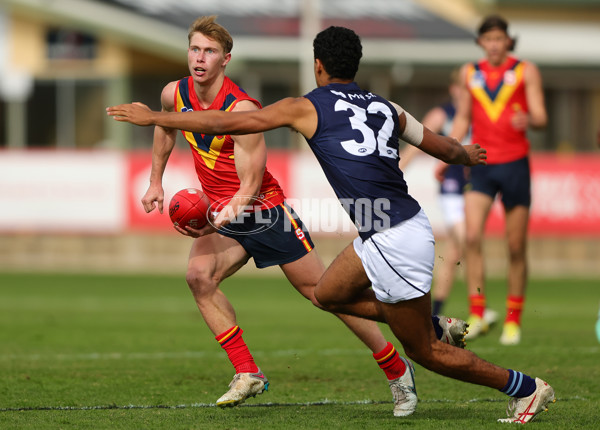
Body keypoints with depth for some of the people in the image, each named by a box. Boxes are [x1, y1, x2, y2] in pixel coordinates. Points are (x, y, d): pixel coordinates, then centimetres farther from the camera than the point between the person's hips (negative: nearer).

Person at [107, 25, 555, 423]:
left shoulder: (308, 107, -3)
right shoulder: (385, 108, 13)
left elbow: (229, 123, -2)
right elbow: (440, 145, 26)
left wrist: (155, 118, 7)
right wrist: (468, 156, 51)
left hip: (394, 243, -7)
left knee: (423, 351, 5)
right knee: (328, 293, 23)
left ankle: (526, 388, 10)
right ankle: (438, 325, 22)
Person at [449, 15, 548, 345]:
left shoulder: (526, 71, 2)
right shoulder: (470, 73, 10)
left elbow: (541, 117, -5)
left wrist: (528, 120, -29)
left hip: (515, 165, -2)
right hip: (481, 166, 2)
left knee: (516, 248, 1)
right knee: (472, 237, -17)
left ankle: (513, 321, 11)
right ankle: (477, 315, -16)